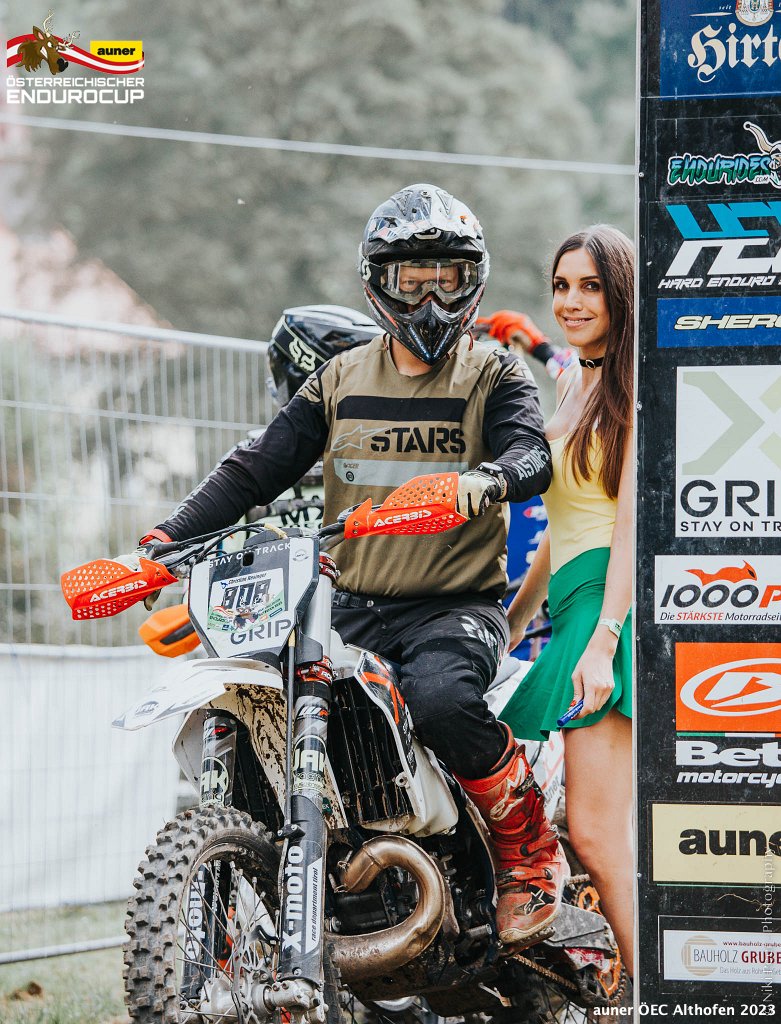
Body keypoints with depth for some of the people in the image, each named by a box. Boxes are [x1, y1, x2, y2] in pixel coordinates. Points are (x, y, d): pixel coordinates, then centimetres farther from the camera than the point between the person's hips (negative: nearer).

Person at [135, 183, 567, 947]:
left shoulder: (494, 376, 6)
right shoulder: (340, 381, 16)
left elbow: (531, 453, -13)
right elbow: (260, 465, 9)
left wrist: (487, 479, -38)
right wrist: (168, 537, -4)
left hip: (459, 604, -4)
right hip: (352, 609, 4)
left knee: (438, 697, -36)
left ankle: (530, 854, -14)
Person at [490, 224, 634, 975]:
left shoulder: (632, 385, -6)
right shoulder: (575, 384, 21)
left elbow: (630, 523, -15)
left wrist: (603, 638, -22)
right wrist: (515, 617, 27)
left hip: (613, 601, -9)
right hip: (572, 602, 9)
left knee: (595, 833, -15)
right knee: (599, 833, 6)